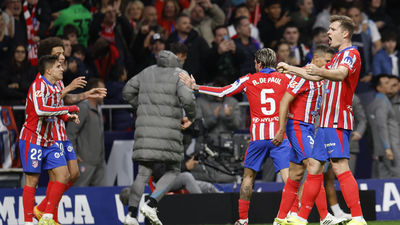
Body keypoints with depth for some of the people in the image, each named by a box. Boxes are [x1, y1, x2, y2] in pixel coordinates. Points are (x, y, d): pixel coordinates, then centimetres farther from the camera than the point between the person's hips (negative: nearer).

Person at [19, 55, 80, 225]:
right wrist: (68, 109, -26)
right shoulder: (38, 85, -15)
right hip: (32, 139, -8)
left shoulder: (55, 88, 12)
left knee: (63, 174, -1)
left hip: (49, 141, 8)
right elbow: (40, 110, -31)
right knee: (32, 180, -4)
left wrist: (68, 117, 8)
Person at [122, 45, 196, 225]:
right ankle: (151, 205, -12)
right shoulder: (180, 74, -1)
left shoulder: (148, 71, 17)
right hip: (168, 129, -5)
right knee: (173, 171, 8)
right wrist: (190, 116, 3)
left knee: (143, 173, 6)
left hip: (145, 128, 5)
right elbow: (187, 98, -16)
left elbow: (128, 92, 20)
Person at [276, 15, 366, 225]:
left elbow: (340, 74, -30)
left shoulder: (351, 53, -8)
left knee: (340, 167, -18)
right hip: (326, 122, 10)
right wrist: (291, 69, 43)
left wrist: (319, 71, -48)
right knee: (314, 166, 11)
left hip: (337, 122, -10)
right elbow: (317, 77, 39)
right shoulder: (337, 57, 24)